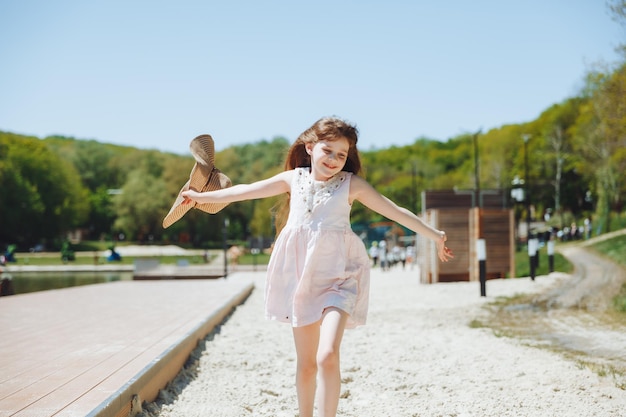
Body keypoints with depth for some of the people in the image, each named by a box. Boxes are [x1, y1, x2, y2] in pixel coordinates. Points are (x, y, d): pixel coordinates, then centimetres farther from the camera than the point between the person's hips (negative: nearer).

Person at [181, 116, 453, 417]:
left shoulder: (351, 184, -1)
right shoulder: (294, 179, 6)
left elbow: (396, 212, 1)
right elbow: (246, 191, 14)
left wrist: (435, 236, -1)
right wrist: (201, 197, 20)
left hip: (337, 277, -3)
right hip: (300, 277, 3)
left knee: (327, 356, -20)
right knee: (305, 363, 11)